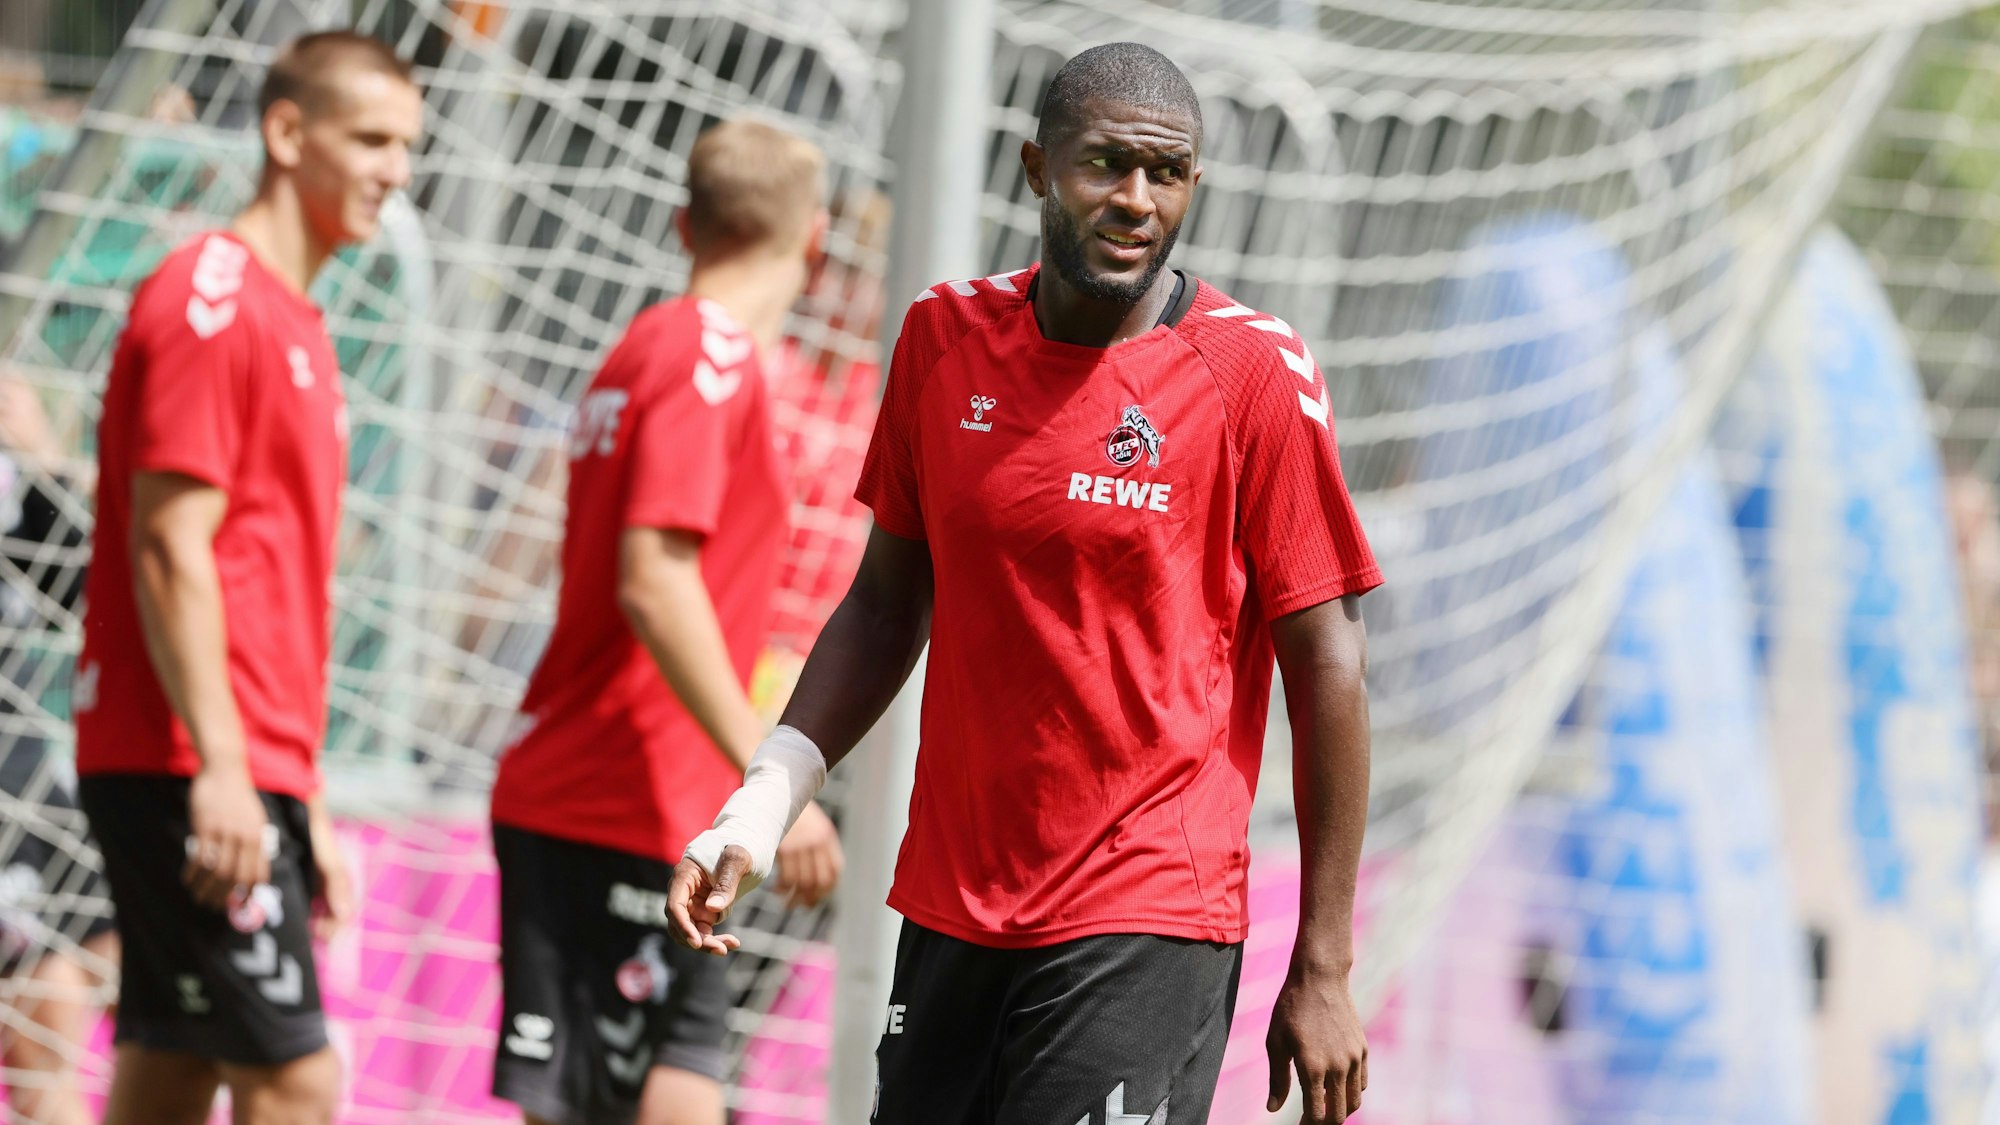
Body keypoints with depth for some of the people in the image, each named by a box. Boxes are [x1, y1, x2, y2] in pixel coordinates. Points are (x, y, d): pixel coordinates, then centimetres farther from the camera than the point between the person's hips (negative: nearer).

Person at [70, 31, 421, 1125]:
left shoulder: (295, 325, 20)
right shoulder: (211, 301, -10)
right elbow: (169, 550, -17)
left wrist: (305, 806, 22)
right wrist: (220, 768, -22)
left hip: (245, 777, 9)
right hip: (192, 774, -9)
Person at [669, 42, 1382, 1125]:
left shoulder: (1255, 374, -8)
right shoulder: (947, 337, 5)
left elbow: (1327, 669, -6)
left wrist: (1322, 972, -8)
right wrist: (762, 803, 4)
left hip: (1145, 928, -5)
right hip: (951, 905, 5)